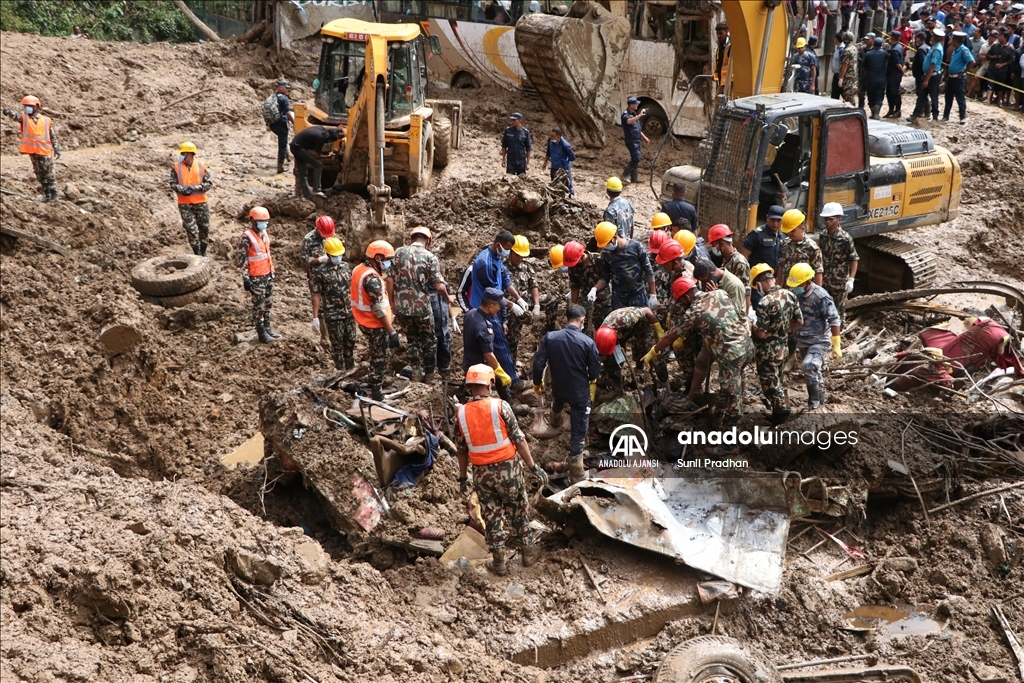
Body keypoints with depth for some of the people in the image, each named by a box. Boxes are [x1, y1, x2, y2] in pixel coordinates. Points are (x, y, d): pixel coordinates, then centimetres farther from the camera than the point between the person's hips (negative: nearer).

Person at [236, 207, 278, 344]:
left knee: (268, 303, 16)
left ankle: (267, 329, 29)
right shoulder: (246, 237, -18)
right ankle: (261, 333, 11)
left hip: (267, 275, 8)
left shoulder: (264, 233, 6)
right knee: (259, 305, 1)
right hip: (256, 277, -8)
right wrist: (246, 279, -19)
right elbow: (240, 259, -17)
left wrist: (272, 271, 19)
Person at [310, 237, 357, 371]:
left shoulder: (345, 266, 4)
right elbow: (316, 295, -8)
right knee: (337, 345, 6)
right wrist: (315, 318, -11)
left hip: (349, 312, 4)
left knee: (350, 342, 12)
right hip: (332, 315, -4)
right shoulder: (320, 272, -10)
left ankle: (351, 369, 27)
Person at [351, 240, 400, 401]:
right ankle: (377, 395, 13)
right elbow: (379, 309, -27)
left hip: (364, 321, 9)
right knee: (382, 359, 4)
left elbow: (353, 295, 14)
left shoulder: (359, 269, 3)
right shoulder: (372, 278, -26)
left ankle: (373, 381, 44)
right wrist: (392, 332, -25)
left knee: (375, 354, 27)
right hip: (375, 325, -9)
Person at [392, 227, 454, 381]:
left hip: (401, 307, 3)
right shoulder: (430, 257, -8)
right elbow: (439, 286, -11)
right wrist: (448, 298, 9)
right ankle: (429, 375, 27)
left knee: (412, 340, 21)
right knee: (429, 341, 18)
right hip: (422, 307, -3)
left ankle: (417, 374, 22)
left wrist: (392, 303, 13)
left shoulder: (398, 252, -1)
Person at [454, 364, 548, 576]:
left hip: (482, 473, 2)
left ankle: (499, 561, 21)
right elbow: (519, 439, -12)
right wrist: (533, 466, -6)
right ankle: (528, 551, 28)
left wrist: (463, 477, 16)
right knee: (518, 510, 16)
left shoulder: (461, 413, -3)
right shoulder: (500, 406, -13)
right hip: (507, 467, -2)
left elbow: (461, 450, 5)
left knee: (491, 515, 13)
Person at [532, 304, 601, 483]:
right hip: (580, 392, -3)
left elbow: (538, 364, -11)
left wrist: (537, 382, 8)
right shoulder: (588, 342, -21)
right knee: (578, 434, 7)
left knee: (557, 403, 40)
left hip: (558, 388, 3)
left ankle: (555, 421, 73)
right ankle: (576, 475, 11)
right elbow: (595, 372, -10)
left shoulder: (550, 337, -16)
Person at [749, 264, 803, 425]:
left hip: (767, 352, -8)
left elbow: (760, 334, -24)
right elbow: (799, 321, 5)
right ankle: (779, 409, 33)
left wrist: (752, 322, -6)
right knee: (777, 380, 23)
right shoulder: (790, 295, -5)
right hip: (783, 348, 8)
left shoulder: (764, 303, -27)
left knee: (770, 384, 8)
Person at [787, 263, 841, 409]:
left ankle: (814, 400, -9)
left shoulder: (821, 296, -20)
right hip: (802, 342, 7)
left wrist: (836, 346, -18)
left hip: (819, 341, -7)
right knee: (814, 370, 19)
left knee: (809, 366, -26)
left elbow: (834, 320, -18)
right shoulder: (795, 294, -1)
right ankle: (820, 400, 37)